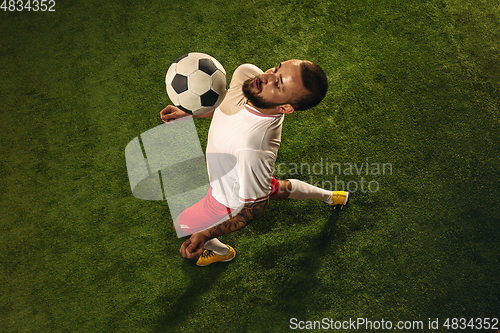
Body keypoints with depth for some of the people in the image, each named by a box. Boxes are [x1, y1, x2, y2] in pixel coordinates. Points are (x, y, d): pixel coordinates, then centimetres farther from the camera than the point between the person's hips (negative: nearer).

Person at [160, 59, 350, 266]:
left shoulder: (253, 149, -50)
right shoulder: (245, 73, -28)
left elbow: (256, 206, -31)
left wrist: (206, 235, -36)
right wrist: (189, 113, -5)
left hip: (230, 201, -6)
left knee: (182, 225, 22)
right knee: (275, 188, 39)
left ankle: (221, 251, 54)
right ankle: (331, 197, 63)